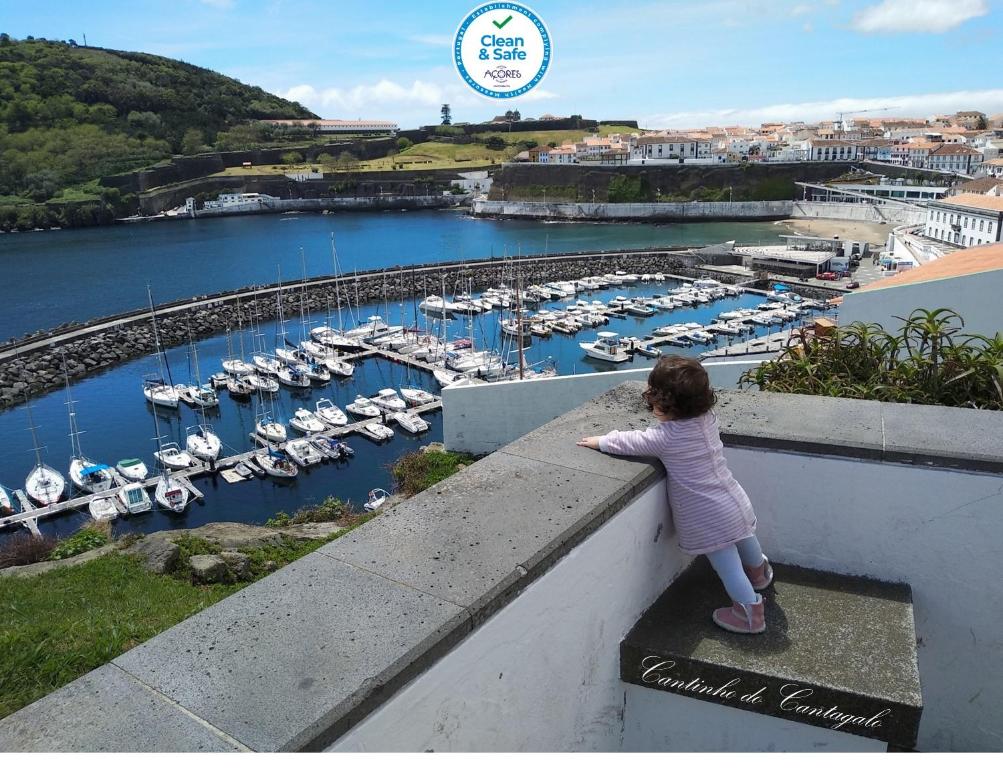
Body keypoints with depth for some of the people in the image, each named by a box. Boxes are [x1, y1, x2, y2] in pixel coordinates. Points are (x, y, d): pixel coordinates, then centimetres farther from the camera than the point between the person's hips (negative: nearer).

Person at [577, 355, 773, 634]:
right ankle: (759, 573, 58)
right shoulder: (707, 418, -6)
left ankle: (751, 613, 19)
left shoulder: (666, 438, -26)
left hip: (707, 518, -8)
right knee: (743, 538, 32)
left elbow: (629, 442, -14)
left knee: (726, 563, 6)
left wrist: (600, 441, 0)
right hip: (735, 503, 8)